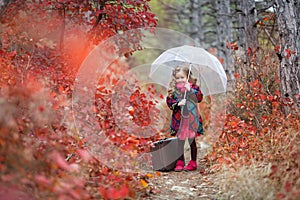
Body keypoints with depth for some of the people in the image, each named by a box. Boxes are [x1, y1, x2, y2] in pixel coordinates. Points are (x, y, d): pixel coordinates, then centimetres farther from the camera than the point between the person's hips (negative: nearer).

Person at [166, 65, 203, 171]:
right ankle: (180, 163, 15)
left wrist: (190, 90, -23)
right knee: (180, 141, 7)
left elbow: (200, 97, -13)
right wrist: (178, 103, -17)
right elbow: (169, 102, -1)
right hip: (179, 119, 2)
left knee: (192, 141, 6)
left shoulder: (193, 87, 0)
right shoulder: (173, 90, 4)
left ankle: (193, 163, 15)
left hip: (191, 118, -2)